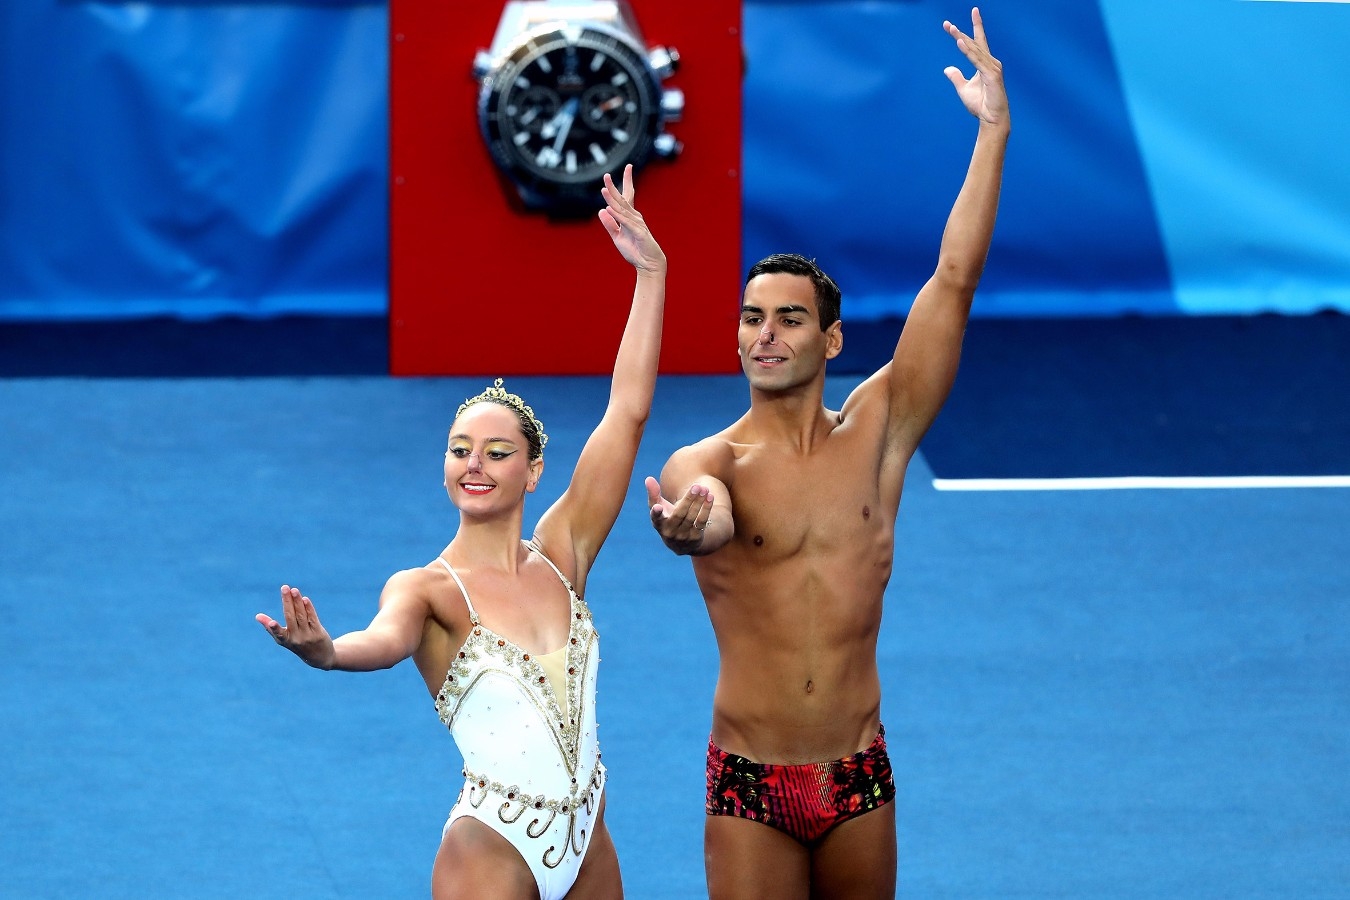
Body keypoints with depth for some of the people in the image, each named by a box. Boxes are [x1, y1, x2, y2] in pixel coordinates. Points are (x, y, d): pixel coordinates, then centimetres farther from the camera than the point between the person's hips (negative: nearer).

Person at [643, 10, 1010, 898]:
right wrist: (685, 526, -56)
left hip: (858, 781, 2)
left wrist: (994, 130, -7)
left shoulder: (876, 434, 2)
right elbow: (709, 516, -30)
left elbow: (955, 280, -2)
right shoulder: (702, 465, -4)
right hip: (750, 787, -2)